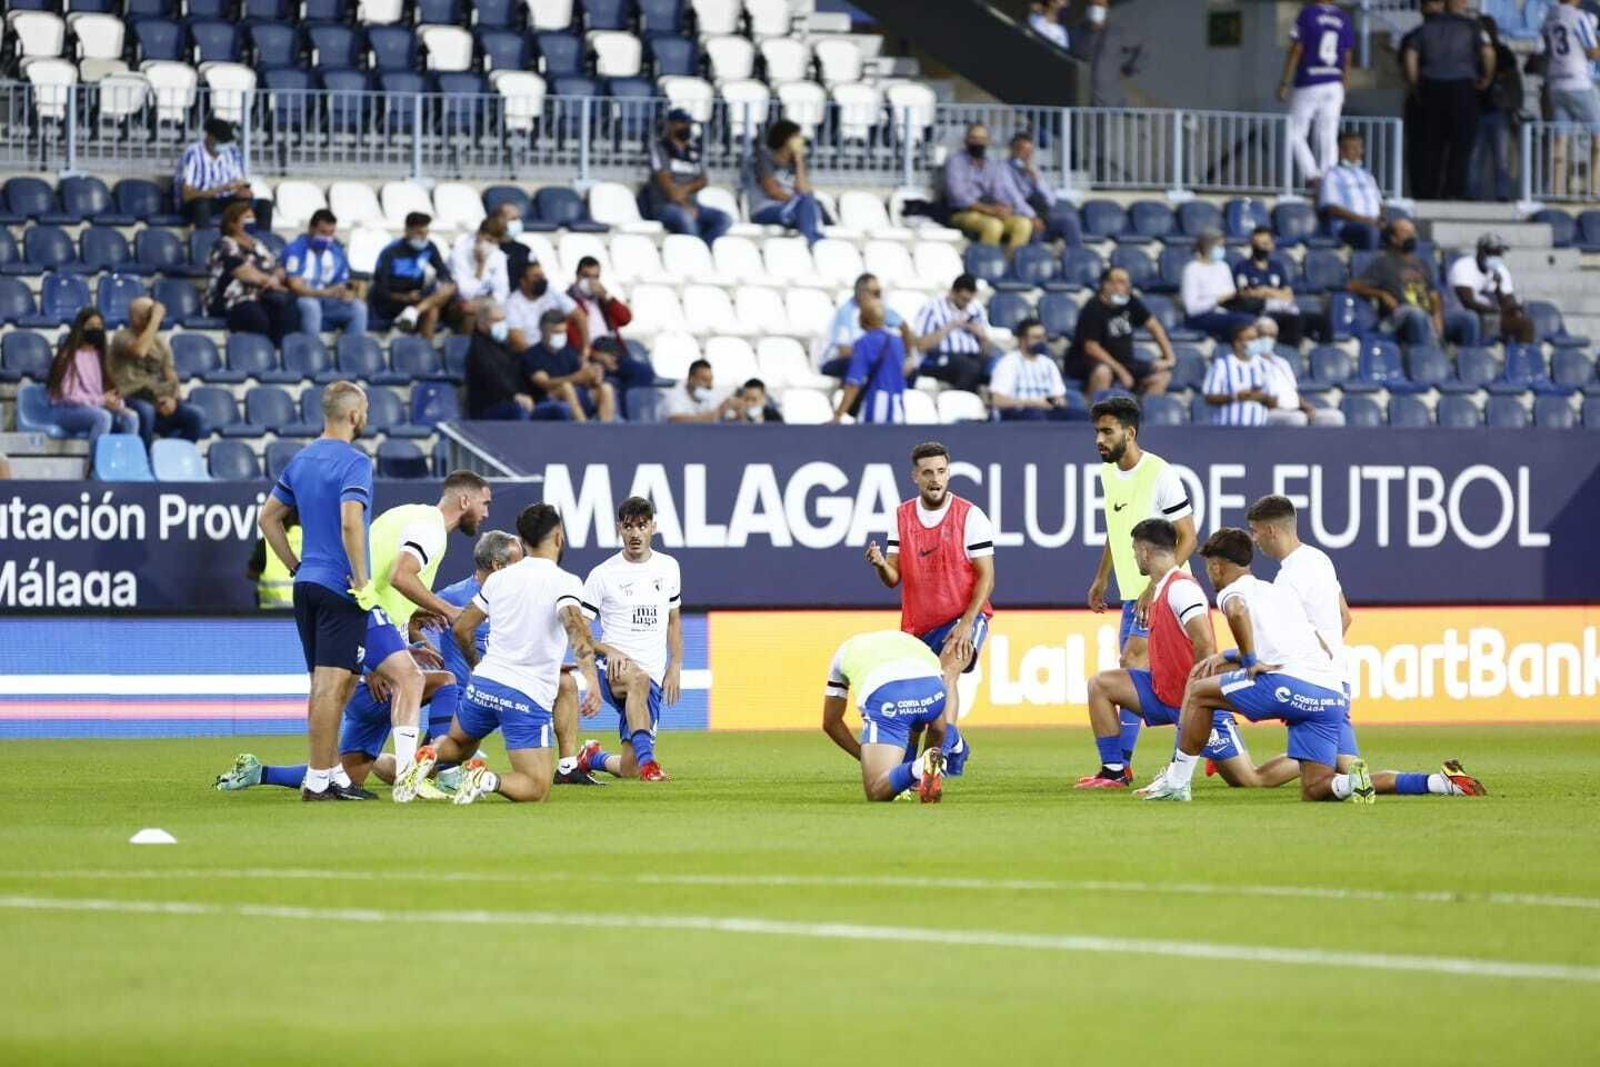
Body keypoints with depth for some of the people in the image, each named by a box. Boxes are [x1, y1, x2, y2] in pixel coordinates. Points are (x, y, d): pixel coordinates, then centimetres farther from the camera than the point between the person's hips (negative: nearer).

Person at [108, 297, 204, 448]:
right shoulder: (122, 338, -1)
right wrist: (155, 319, -16)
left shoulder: (161, 343, 17)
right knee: (146, 411, -39)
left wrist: (173, 398, -9)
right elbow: (138, 351, -24)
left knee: (195, 416, -19)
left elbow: (171, 378, 14)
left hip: (157, 402, 5)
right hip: (131, 401, -5)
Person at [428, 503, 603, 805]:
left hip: (483, 683, 5)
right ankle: (489, 780, -28)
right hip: (528, 697, -5)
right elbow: (576, 627, -27)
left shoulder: (499, 579, 9)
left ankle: (429, 757, 0)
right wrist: (591, 678, -37)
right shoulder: (565, 582, -7)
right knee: (537, 788, 0)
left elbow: (460, 629, 17)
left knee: (457, 745, 33)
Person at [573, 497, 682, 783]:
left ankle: (593, 757, 32)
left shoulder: (668, 568, 10)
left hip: (653, 679, 4)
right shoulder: (603, 575, -3)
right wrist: (607, 650, -18)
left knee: (629, 770, -1)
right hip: (613, 671, -4)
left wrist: (675, 667, 10)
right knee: (638, 679, -43)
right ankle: (646, 759, -48)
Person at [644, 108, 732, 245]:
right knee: (685, 218, -39)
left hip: (689, 204, 6)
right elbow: (664, 180, -8)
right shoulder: (659, 147, 1)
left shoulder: (693, 150, 18)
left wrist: (686, 189, -9)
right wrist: (686, 207, -15)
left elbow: (703, 181, 13)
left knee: (723, 218, -19)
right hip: (663, 205, -6)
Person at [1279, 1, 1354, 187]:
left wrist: (1284, 83, -2)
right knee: (1328, 138, 5)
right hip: (1334, 86, 4)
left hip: (1308, 85, -4)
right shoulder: (1344, 18, 6)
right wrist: (1342, 92, 17)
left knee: (1296, 134, 6)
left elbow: (1295, 52, -8)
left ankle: (1312, 175, -11)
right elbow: (1347, 60, 9)